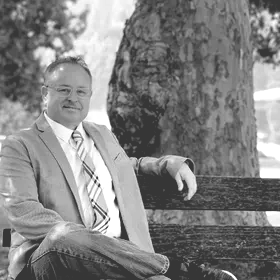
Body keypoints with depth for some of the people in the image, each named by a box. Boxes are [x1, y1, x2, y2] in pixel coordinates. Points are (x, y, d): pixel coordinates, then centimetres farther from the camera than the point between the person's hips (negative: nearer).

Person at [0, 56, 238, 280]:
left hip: (120, 253, 3)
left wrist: (172, 163, 23)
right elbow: (23, 212, -9)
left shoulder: (103, 136, 25)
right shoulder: (20, 147, 4)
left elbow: (126, 167, 45)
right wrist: (74, 237, -25)